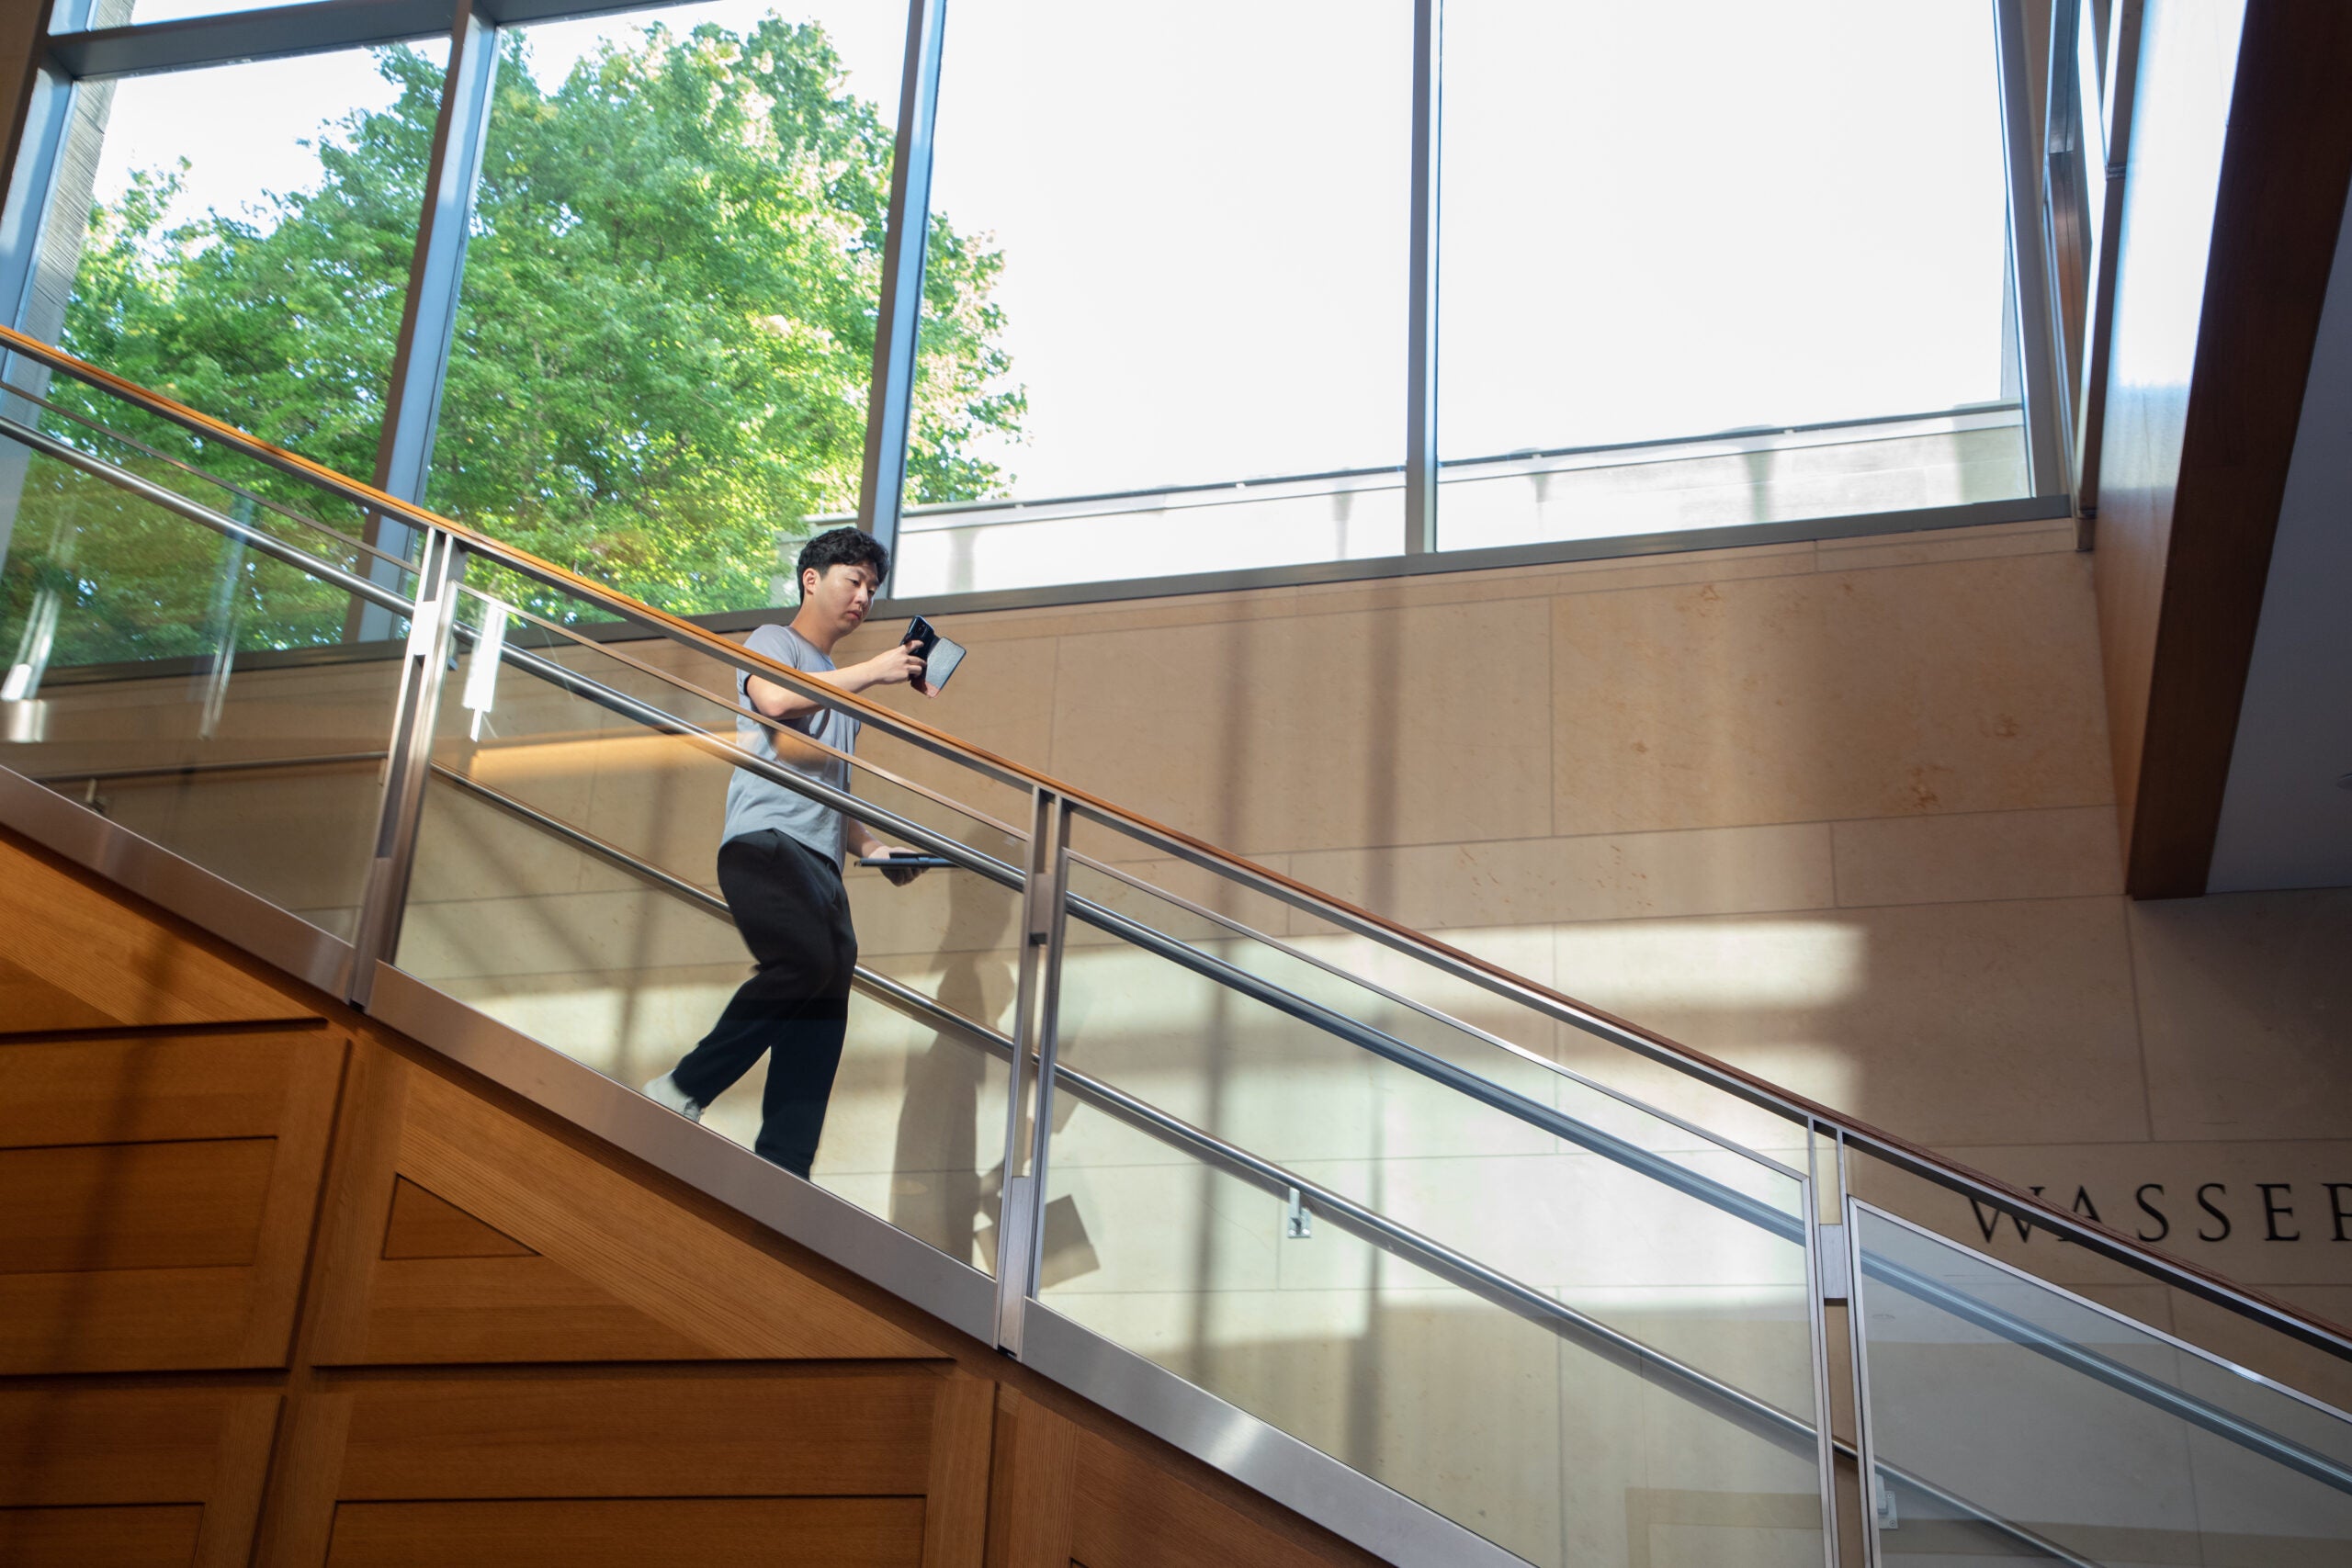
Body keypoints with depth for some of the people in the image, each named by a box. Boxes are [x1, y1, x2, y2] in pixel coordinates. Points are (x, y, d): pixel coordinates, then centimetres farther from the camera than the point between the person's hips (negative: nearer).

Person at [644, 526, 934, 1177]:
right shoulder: (773, 643, 11)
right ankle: (684, 1088, -19)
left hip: (821, 862, 8)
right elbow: (774, 697, -14)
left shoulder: (844, 688, 32)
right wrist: (872, 671, -8)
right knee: (806, 961, -31)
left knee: (822, 1018, -6)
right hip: (766, 839, -8)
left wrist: (873, 847, 16)